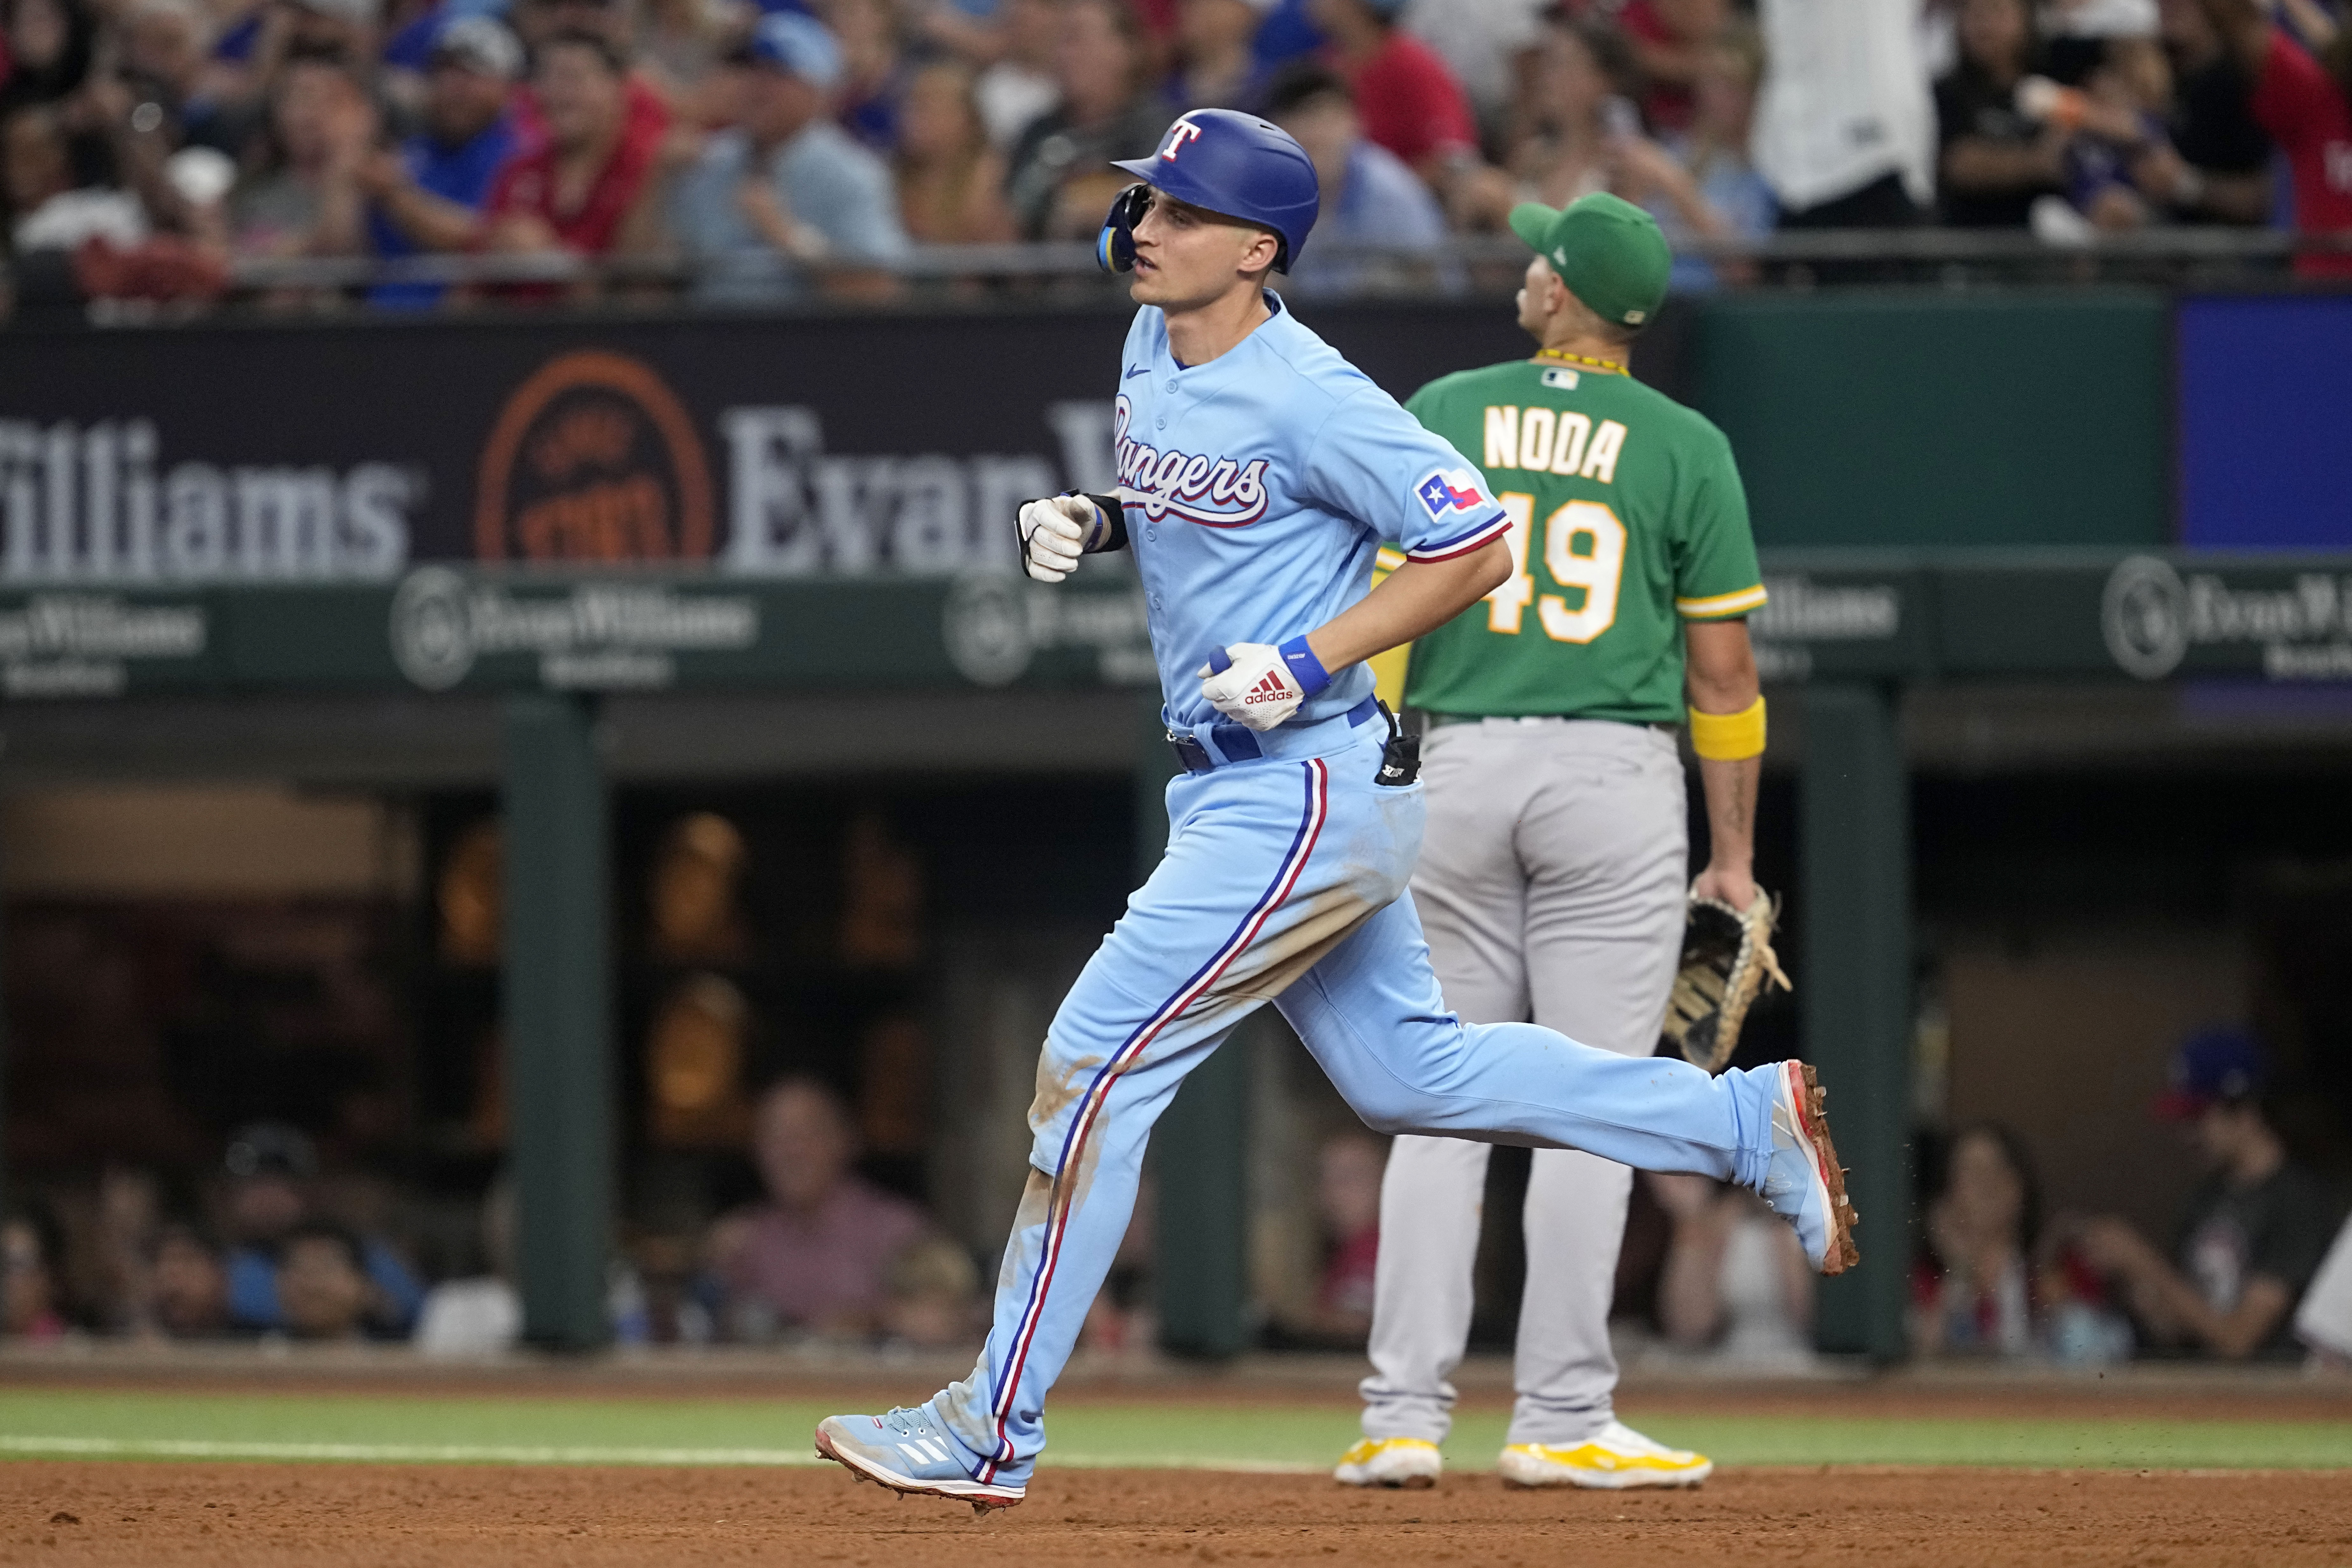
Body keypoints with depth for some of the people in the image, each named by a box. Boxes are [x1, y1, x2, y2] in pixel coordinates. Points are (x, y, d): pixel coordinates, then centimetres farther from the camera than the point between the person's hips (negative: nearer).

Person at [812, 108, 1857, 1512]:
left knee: (1097, 1066, -8)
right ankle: (1750, 1123, 24)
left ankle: (993, 1435, -2)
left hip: (1308, 791, -10)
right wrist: (1090, 524, 4)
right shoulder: (1155, 354, 7)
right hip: (1240, 791, 10)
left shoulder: (1308, 399, -20)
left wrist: (1308, 664, -21)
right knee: (1407, 1069, 17)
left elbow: (1476, 547, -16)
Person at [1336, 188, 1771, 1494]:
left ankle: (1403, 1415, 1)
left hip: (1459, 772, 2)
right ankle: (1562, 1422, -3)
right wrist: (1734, 856, 5)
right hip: (1617, 776, -2)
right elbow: (1722, 665, -1)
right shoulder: (1684, 449, 0)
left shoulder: (1438, 418, 3)